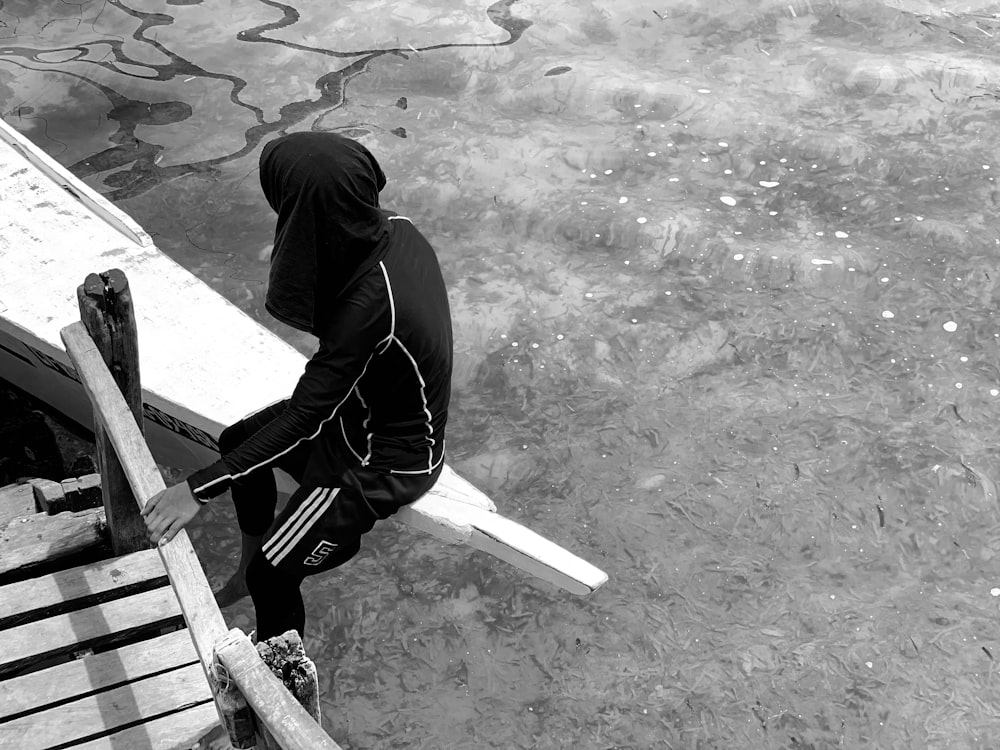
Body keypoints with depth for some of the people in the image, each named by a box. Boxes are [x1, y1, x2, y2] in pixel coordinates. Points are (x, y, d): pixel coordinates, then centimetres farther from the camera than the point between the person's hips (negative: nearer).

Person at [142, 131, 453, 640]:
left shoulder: (370, 303, -38)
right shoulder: (392, 230, -13)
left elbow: (304, 416, -32)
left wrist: (199, 489, -29)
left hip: (386, 462, -9)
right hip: (365, 407, 9)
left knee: (272, 575, -9)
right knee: (236, 441, 20)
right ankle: (246, 572, 39)